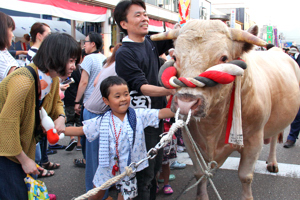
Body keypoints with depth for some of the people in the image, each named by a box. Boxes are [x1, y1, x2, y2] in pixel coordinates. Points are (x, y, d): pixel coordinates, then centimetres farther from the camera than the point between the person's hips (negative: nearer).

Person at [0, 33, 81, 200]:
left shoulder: (53, 79, -4)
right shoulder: (23, 81, -31)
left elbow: (56, 102, 17)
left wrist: (61, 117, -8)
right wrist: (24, 160, -16)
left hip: (21, 141, 8)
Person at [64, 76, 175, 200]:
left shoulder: (139, 116, -12)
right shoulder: (102, 122, -7)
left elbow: (161, 113, -16)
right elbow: (80, 130, 0)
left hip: (128, 169, -1)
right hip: (107, 169, 1)